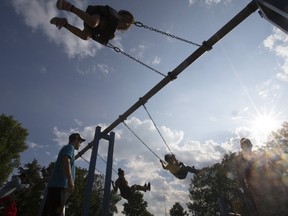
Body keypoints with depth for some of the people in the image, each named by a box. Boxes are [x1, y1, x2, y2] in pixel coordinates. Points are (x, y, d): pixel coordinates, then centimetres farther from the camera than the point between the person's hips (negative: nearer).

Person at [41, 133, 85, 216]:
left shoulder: (67, 148, 29)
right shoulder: (69, 147, 1)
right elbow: (66, 161, -18)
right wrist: (70, 181, -27)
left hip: (56, 185, 10)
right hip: (59, 185, -10)